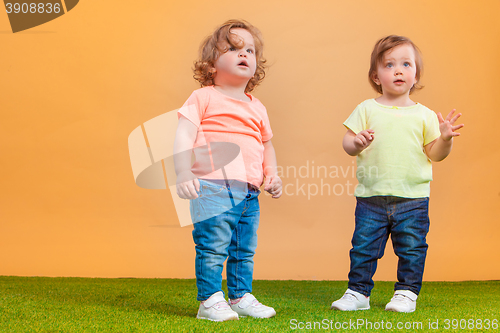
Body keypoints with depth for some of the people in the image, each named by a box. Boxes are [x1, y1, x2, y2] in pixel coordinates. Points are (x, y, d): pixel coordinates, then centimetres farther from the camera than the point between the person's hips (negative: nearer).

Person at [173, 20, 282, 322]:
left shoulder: (258, 108, 19)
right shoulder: (204, 97, 0)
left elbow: (267, 146, 29)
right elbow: (184, 135, -8)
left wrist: (273, 175, 13)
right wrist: (184, 174, -20)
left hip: (249, 194, 7)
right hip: (213, 188, -6)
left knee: (245, 249, 13)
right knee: (213, 247, -8)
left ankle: (241, 297, 26)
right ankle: (210, 301, 4)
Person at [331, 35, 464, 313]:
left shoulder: (424, 115, 5)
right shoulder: (367, 109, 4)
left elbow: (435, 154, 5)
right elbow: (347, 143, 1)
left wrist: (445, 138, -14)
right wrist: (356, 143, -21)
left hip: (413, 198, 0)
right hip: (371, 197, 0)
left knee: (411, 249, 6)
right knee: (363, 247, 4)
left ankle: (407, 292, 21)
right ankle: (357, 292, 18)